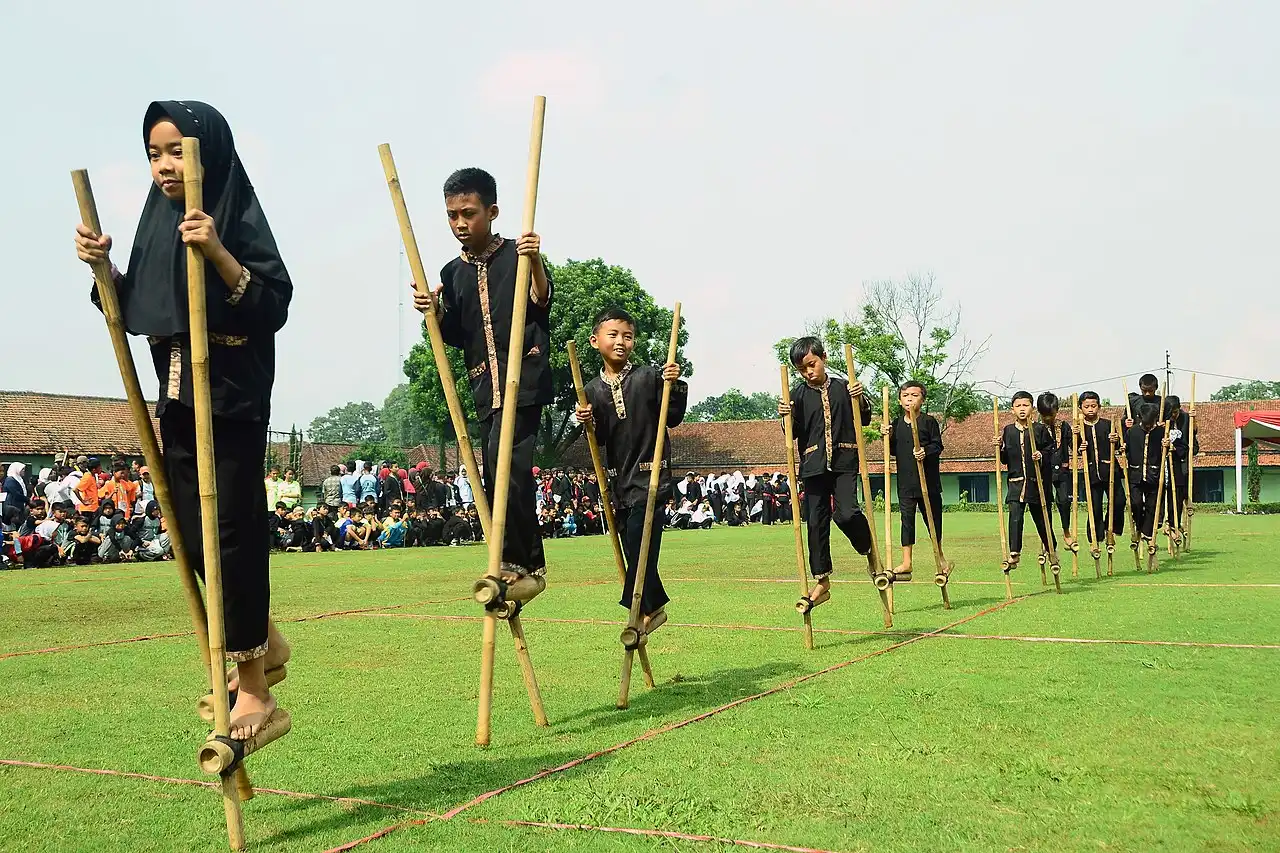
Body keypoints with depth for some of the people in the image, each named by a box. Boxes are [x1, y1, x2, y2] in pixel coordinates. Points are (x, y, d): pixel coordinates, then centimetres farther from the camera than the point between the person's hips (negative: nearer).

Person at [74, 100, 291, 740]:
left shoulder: (239, 218, -8)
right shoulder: (157, 221, 13)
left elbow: (275, 307, -18)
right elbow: (136, 314, 16)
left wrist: (218, 254, -28)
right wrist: (104, 268, 1)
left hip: (233, 398, -7)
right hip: (177, 398, 7)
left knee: (231, 531, -5)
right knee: (194, 535, 9)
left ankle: (253, 688, 5)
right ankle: (263, 643, 29)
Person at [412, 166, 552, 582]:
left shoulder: (518, 255, -1)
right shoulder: (452, 273, 14)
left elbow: (542, 304, -15)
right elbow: (455, 337, 15)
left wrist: (536, 263, -32)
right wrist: (435, 312, -5)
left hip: (525, 378, -6)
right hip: (485, 385, 6)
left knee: (503, 455, -24)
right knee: (497, 473, 7)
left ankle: (514, 560, -19)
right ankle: (529, 564, 17)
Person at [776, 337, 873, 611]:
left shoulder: (843, 387, 5)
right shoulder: (798, 395, 4)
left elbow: (864, 421, 10)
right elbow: (794, 433, 5)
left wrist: (860, 400, -7)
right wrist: (787, 417, -14)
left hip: (844, 462, -1)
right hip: (814, 465, 1)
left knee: (846, 513, -19)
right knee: (816, 522, 3)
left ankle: (869, 550, 12)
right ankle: (822, 582, 13)